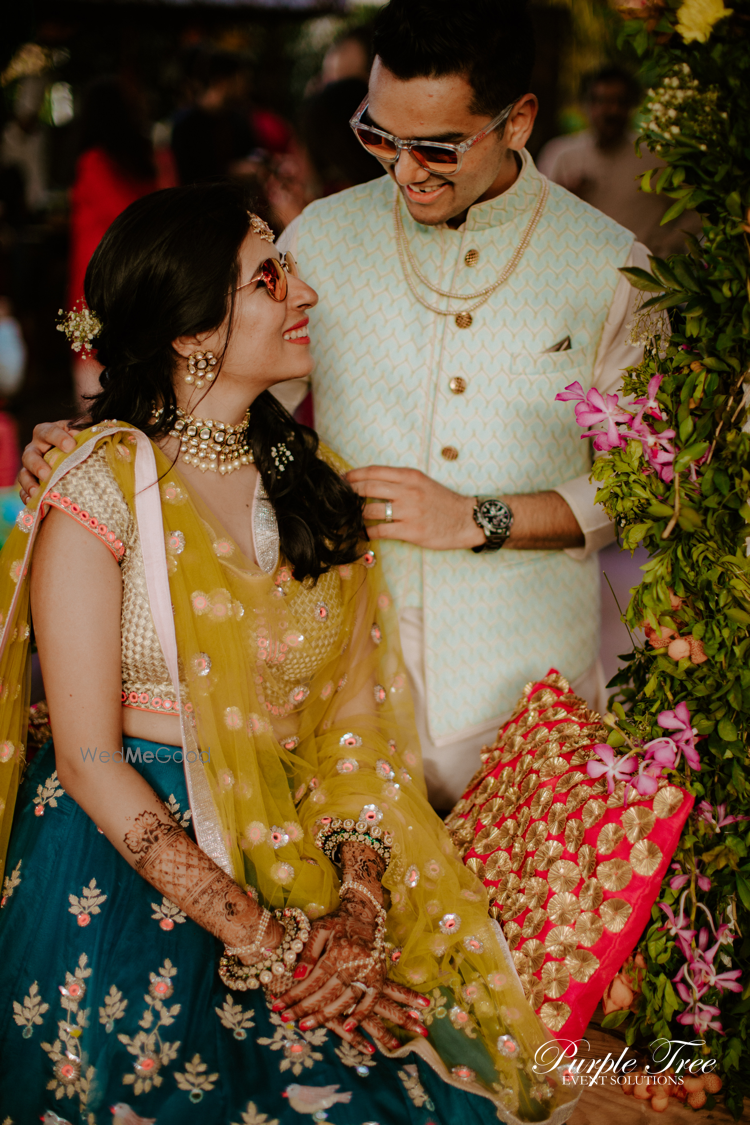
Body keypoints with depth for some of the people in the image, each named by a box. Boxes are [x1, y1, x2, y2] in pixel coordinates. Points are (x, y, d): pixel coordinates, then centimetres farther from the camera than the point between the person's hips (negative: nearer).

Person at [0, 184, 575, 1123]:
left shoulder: (310, 480, 9)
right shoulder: (103, 490, -10)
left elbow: (350, 719, 6)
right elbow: (90, 761, -13)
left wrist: (361, 904, -10)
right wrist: (267, 942, -14)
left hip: (288, 861, 5)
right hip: (123, 875, -4)